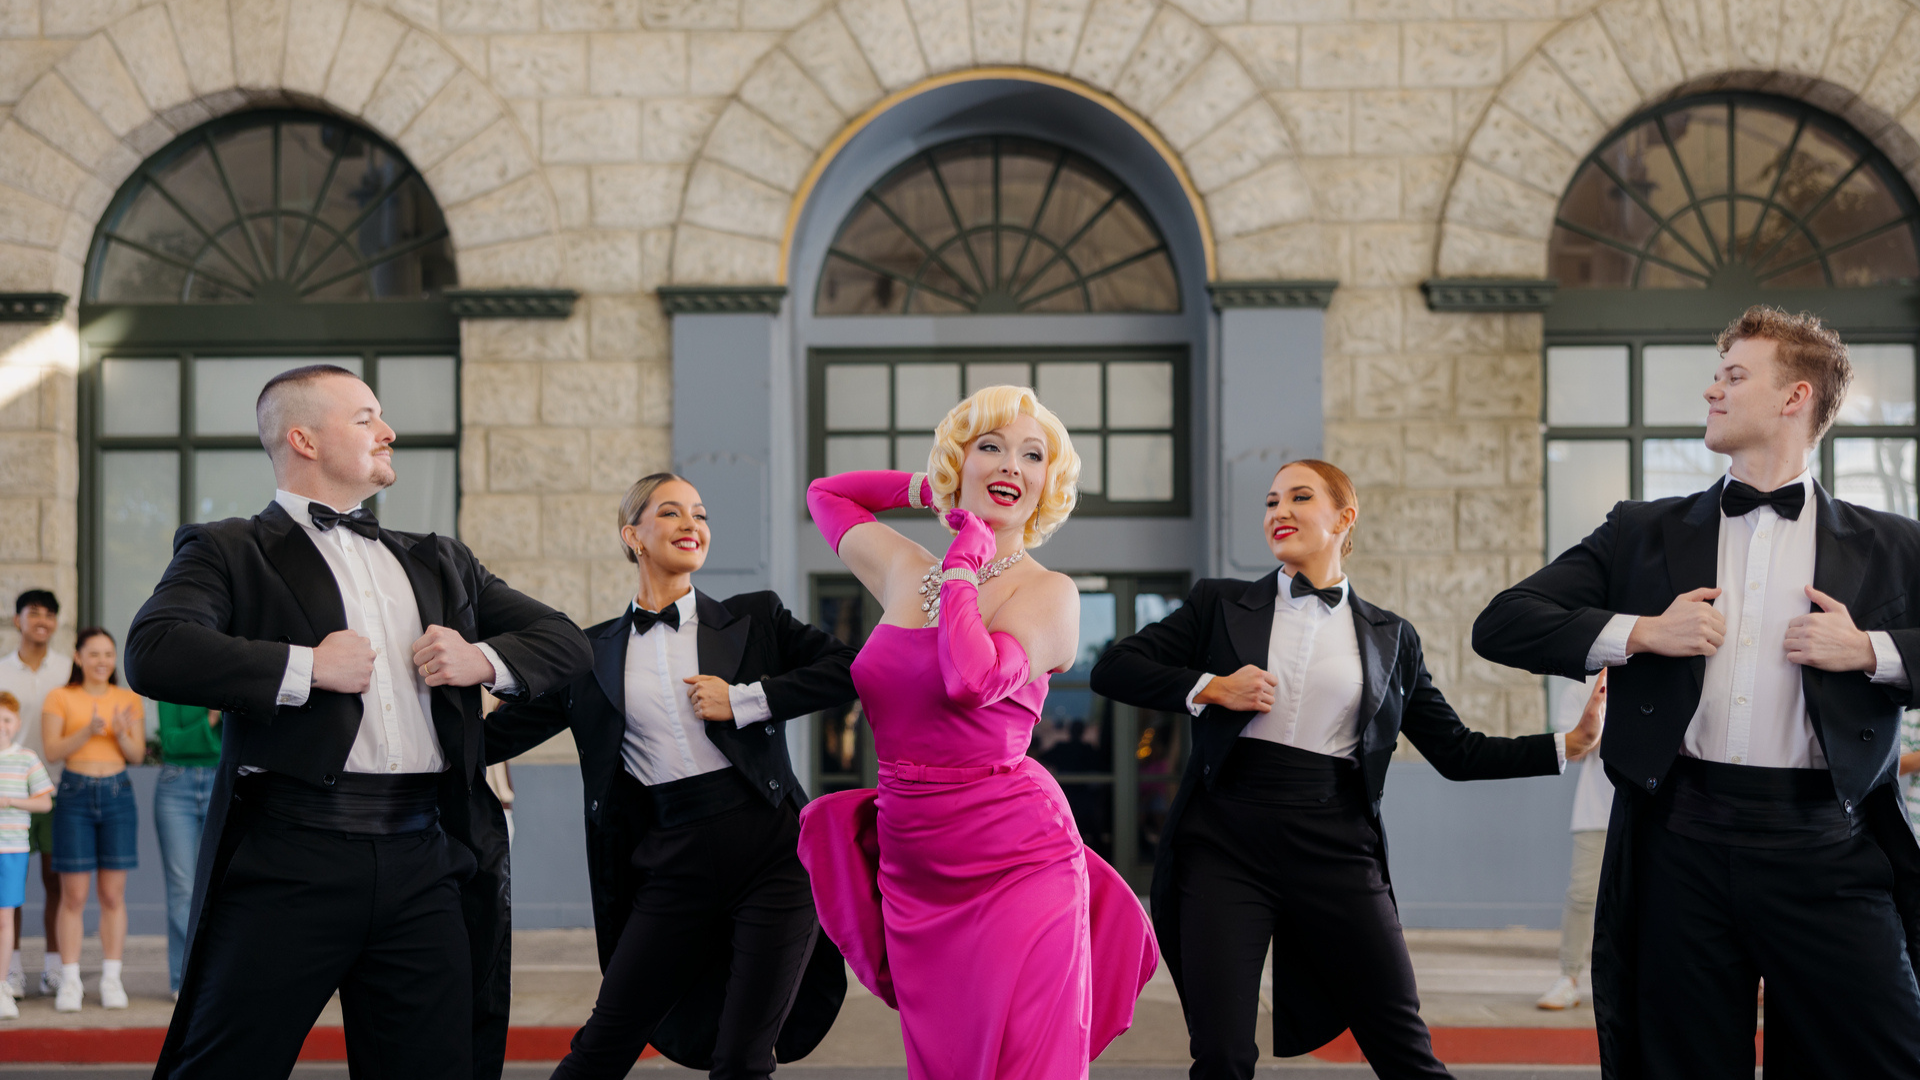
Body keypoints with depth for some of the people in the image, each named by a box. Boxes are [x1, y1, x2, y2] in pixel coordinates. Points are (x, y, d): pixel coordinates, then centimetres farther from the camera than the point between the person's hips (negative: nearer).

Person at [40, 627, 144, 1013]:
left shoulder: (130, 700, 8)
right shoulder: (59, 698, 2)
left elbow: (138, 755, 4)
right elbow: (53, 751, -7)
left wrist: (121, 734, -16)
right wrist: (88, 731, -21)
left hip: (118, 795, 2)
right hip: (75, 795, -2)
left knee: (113, 894, 2)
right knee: (74, 895, -2)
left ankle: (111, 980, 7)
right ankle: (69, 981, 2)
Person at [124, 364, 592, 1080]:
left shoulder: (439, 563, 23)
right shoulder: (229, 551, 6)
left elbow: (566, 641, 22)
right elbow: (154, 653, -13)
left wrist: (484, 659, 2)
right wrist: (309, 667, -11)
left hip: (426, 865, 5)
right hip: (289, 859, -4)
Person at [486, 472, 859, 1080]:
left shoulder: (754, 619, 7)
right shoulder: (596, 651, 11)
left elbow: (847, 670, -2)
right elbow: (517, 724, 12)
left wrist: (745, 700, -9)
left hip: (772, 852, -1)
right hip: (675, 865, 1)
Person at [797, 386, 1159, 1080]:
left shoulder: (1050, 592, -7)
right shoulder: (903, 570, 9)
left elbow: (974, 678, -26)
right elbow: (826, 493, 28)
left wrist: (963, 561, -13)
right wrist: (926, 488, 20)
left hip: (1015, 861, -5)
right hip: (911, 867, 5)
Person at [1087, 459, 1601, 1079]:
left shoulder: (1391, 638, 14)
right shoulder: (1221, 605, 11)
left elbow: (1457, 752, 14)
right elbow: (1112, 670, 6)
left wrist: (1570, 744, 5)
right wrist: (1209, 688, -8)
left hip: (1336, 854, 1)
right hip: (1225, 847, 0)